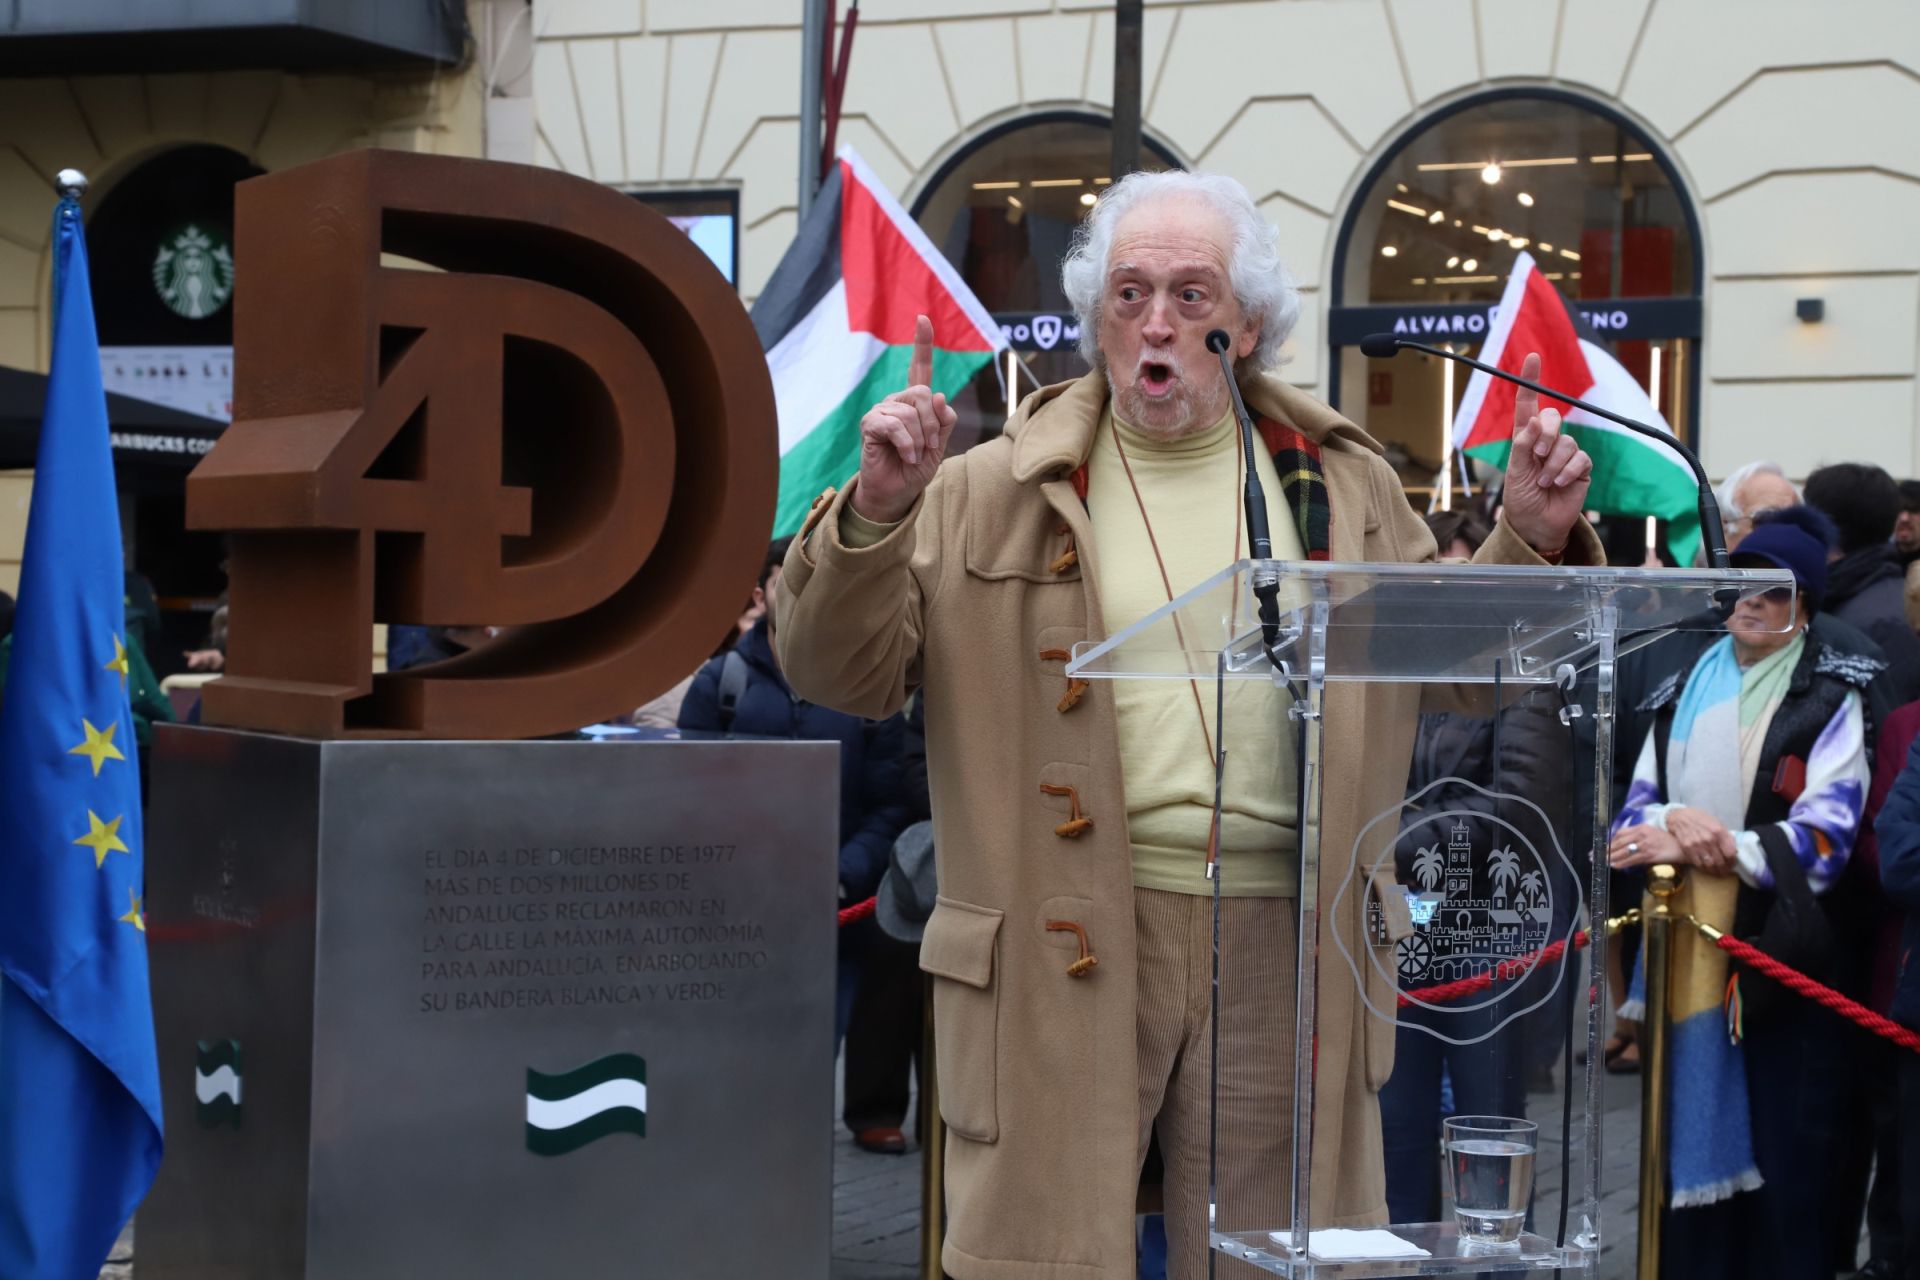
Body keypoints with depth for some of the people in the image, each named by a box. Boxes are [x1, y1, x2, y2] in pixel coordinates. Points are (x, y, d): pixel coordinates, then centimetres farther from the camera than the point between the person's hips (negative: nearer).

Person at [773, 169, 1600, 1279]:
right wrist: (876, 513, -15)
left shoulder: (1346, 489, 12)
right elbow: (839, 672, 1)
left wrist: (1534, 539, 3)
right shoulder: (994, 496, 4)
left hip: (1283, 948, 2)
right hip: (1065, 948, -2)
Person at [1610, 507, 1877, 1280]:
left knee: (1782, 1150, -3)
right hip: (1687, 950, 4)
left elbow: (1826, 829, -11)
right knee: (1689, 1135, 6)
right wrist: (1674, 818, -12)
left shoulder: (1830, 701, 0)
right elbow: (1634, 811, 11)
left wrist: (1712, 845, -19)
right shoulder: (1687, 693, 16)